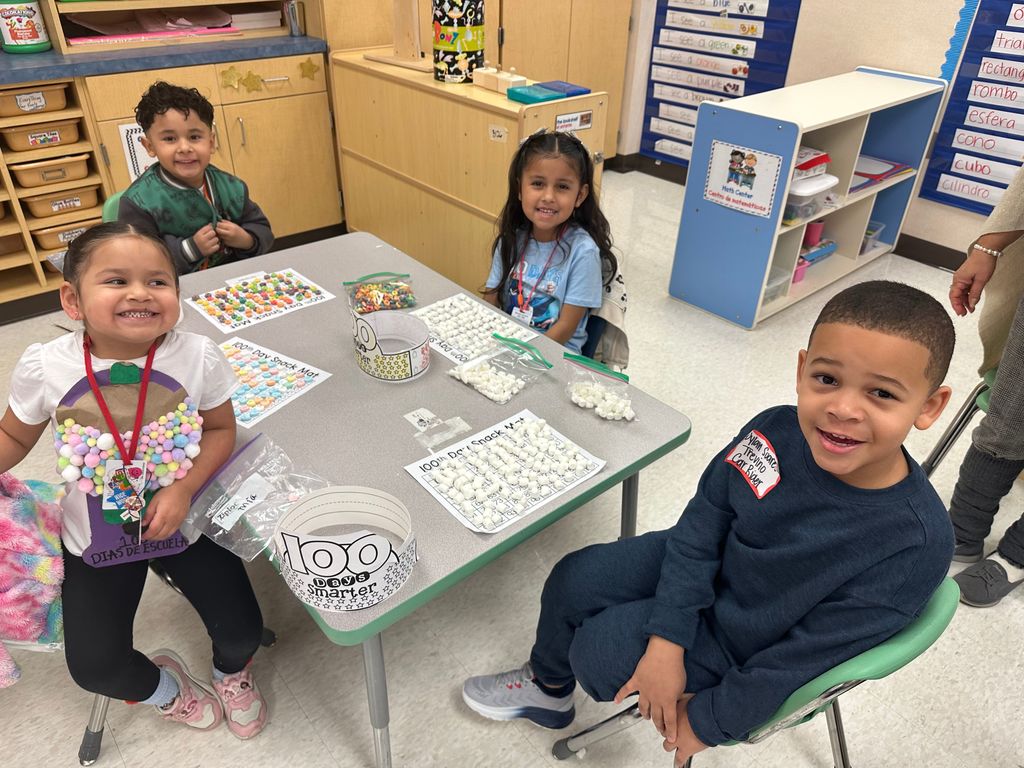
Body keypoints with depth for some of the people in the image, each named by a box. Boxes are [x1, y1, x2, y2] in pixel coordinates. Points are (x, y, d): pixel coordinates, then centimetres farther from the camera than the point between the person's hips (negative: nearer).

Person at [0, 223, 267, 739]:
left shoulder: (198, 357, -22)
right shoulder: (44, 368, -20)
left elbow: (221, 429, -8)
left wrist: (184, 489, -22)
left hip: (186, 520, -1)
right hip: (97, 538, 1)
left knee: (242, 632, -2)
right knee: (95, 668, 2)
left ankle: (231, 673, 40)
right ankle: (164, 689, 40)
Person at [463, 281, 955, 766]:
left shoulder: (916, 545, -33)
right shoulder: (776, 429, -23)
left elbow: (804, 659, -24)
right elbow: (702, 525, -11)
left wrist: (707, 721, -13)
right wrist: (667, 640, -14)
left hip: (739, 644, -4)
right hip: (706, 563, 5)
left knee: (597, 647, -5)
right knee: (573, 579, 9)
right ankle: (546, 686, 40)